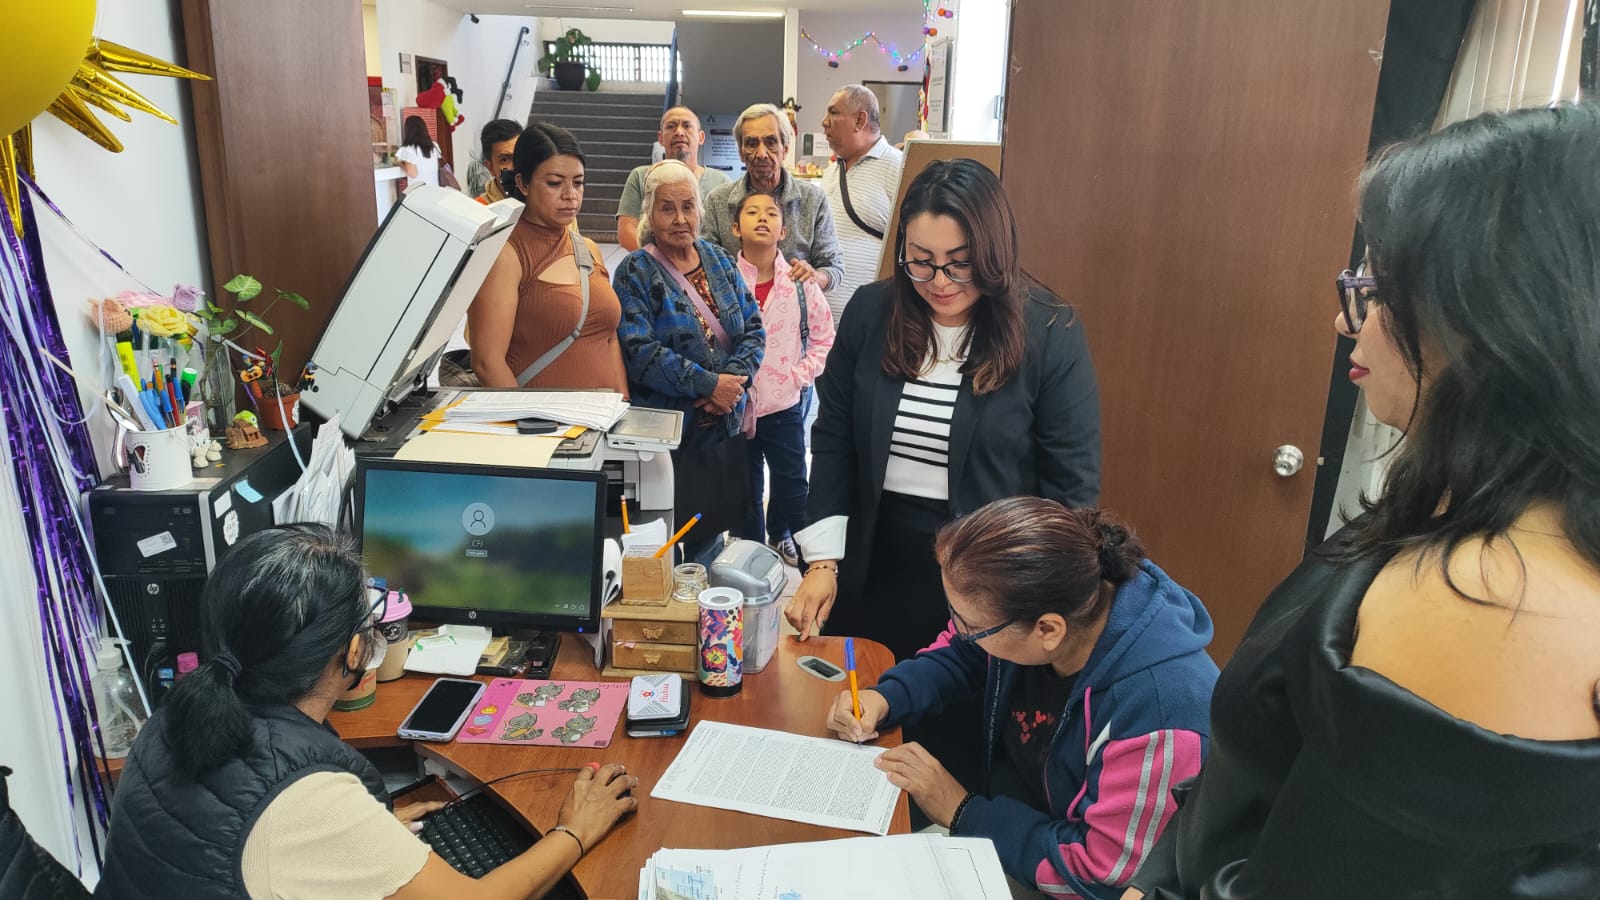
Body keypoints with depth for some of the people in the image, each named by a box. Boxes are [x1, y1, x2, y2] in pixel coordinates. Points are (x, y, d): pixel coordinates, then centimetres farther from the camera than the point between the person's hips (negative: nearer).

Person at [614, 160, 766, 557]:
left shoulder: (719, 261, 10)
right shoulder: (636, 272, -6)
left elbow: (753, 326, 6)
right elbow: (639, 351, -17)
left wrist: (735, 378, -13)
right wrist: (708, 384, -20)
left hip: (725, 424, 5)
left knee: (716, 531, 12)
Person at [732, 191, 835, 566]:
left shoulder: (800, 283, -3)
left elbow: (824, 338, 3)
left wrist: (799, 377, -6)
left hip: (784, 406, 1)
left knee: (792, 485, 11)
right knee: (744, 488, 13)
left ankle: (782, 534, 40)